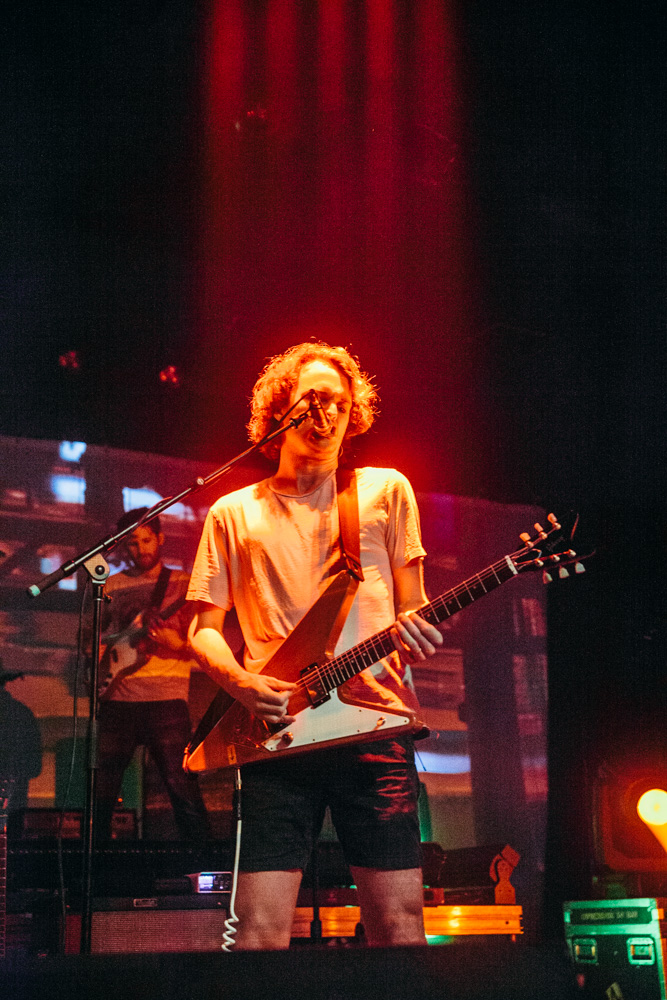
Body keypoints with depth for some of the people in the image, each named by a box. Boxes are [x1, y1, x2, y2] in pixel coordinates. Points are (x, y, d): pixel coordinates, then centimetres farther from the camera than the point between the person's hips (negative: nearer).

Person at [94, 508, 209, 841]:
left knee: (181, 784, -10)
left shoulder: (182, 583, 8)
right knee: (102, 786, 4)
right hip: (116, 698, 3)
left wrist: (171, 640, -18)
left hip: (165, 698, -3)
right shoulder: (112, 586, 16)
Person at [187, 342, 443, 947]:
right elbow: (203, 627, 14)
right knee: (261, 934, -6)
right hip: (275, 735, 0)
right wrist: (240, 682, -6)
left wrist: (416, 633, -8)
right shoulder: (234, 514, 14)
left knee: (399, 928, -2)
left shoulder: (386, 491, 13)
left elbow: (411, 606, 15)